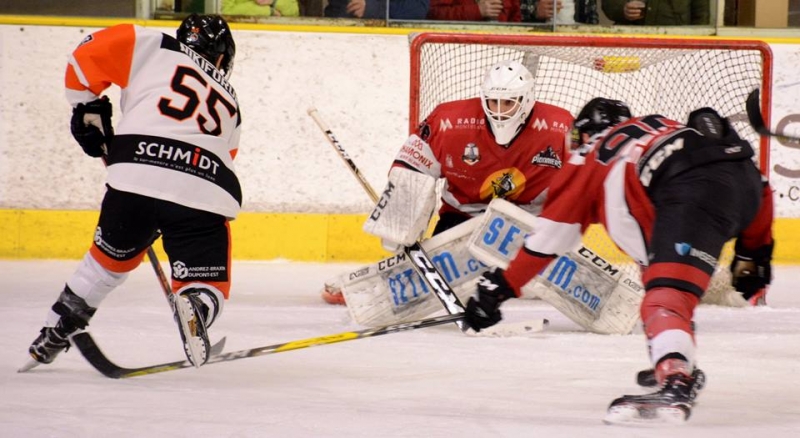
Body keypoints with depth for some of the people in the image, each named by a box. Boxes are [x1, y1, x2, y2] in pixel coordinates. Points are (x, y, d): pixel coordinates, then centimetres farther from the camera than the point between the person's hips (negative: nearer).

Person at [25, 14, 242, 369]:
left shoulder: (154, 48, 20)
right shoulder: (229, 106, 32)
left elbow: (87, 56, 12)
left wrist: (88, 108, 23)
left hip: (138, 178, -1)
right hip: (207, 191, 1)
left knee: (109, 258, 24)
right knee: (207, 283, 13)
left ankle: (52, 338, 31)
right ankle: (195, 308, -22)